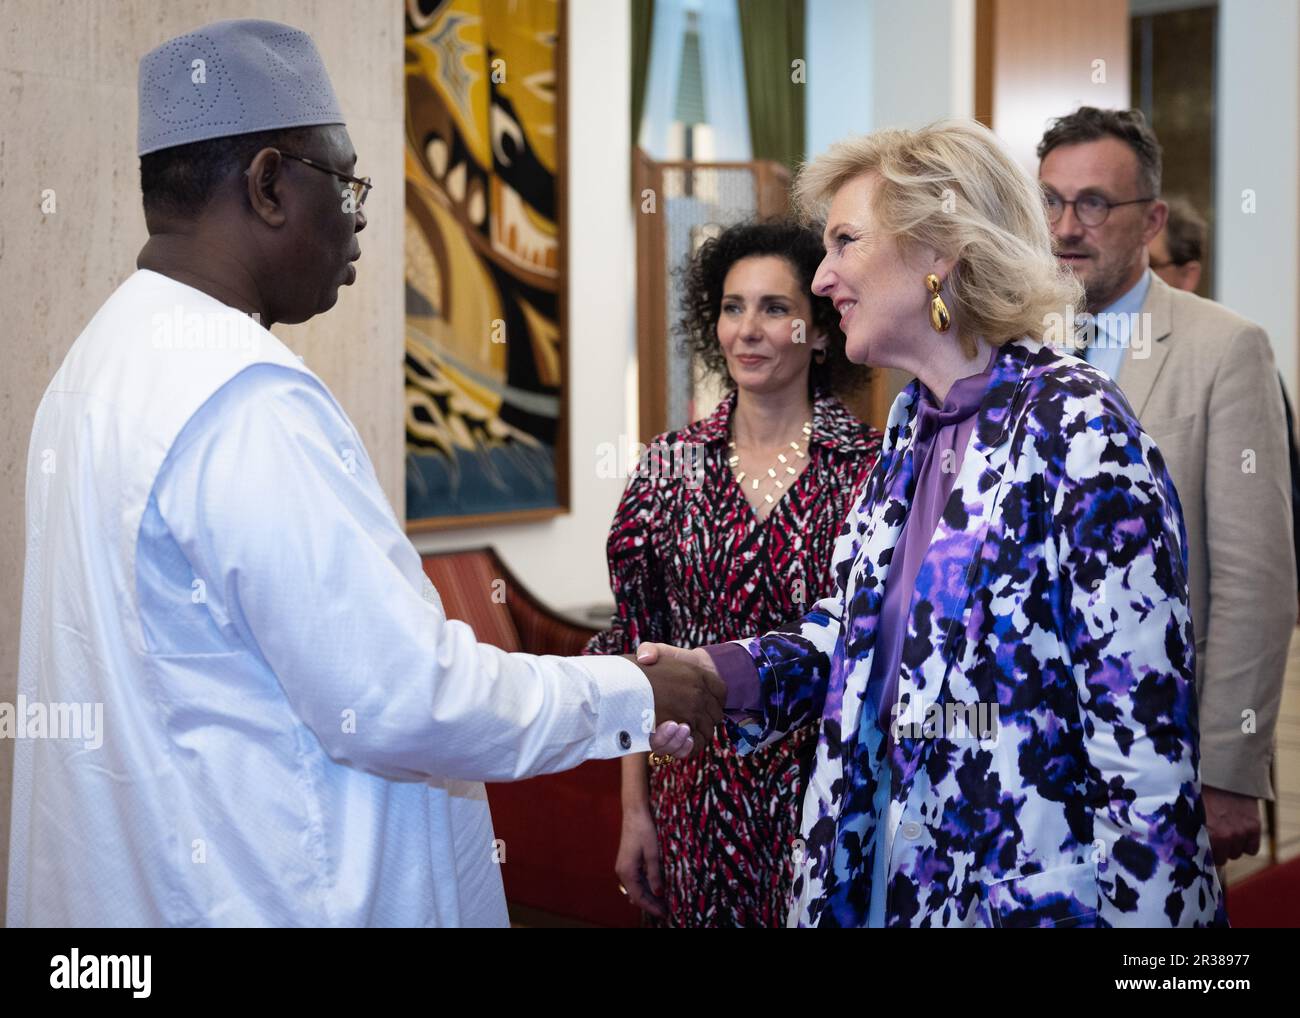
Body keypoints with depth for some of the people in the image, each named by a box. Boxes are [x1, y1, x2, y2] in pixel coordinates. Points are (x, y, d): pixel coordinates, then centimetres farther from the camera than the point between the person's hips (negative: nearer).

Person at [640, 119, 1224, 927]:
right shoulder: (914, 422, 6)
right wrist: (721, 672, -4)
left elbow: (1143, 710, -19)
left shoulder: (1073, 427, -18)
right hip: (892, 855, 7)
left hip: (1038, 882, -7)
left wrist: (1140, 910, -19)